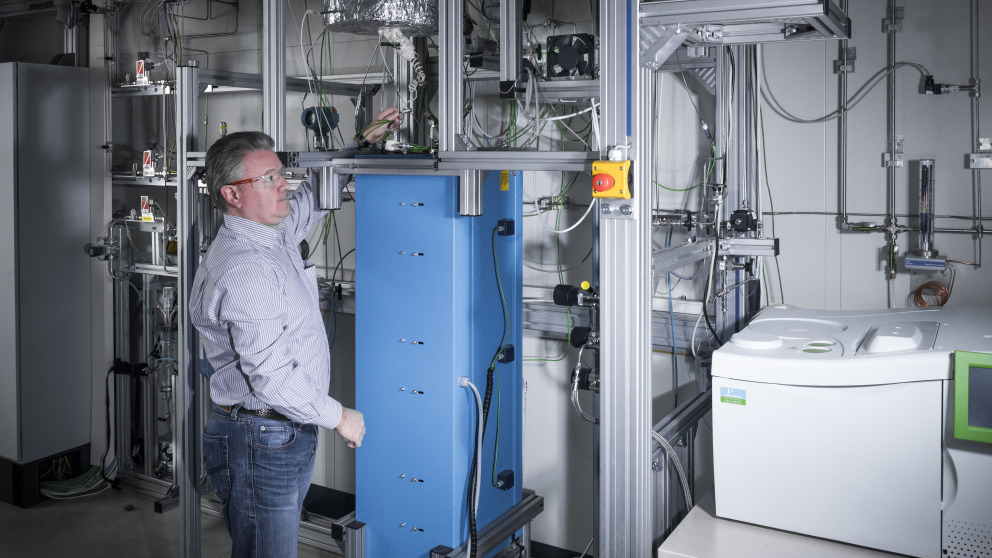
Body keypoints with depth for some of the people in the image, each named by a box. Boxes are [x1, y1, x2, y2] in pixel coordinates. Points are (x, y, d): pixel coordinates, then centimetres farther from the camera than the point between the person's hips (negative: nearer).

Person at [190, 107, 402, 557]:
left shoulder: (272, 233, 8)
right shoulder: (245, 269, -23)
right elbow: (269, 375, -27)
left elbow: (312, 197, 28)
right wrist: (337, 415, -15)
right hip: (262, 443, -10)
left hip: (284, 435, 10)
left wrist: (360, 142, 21)